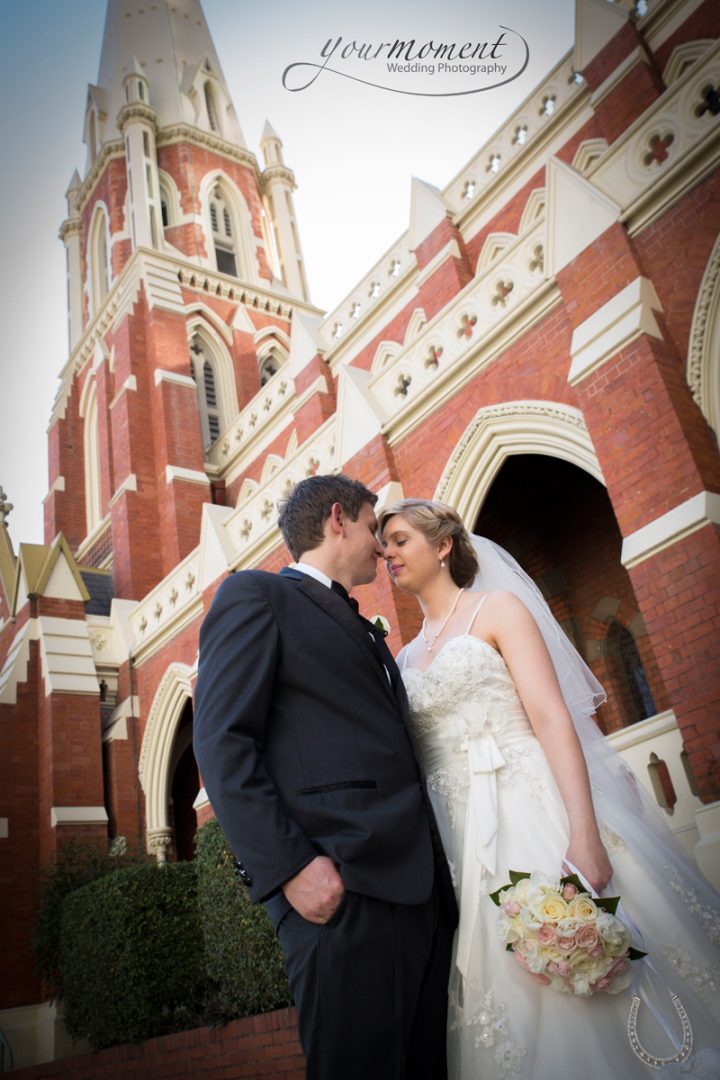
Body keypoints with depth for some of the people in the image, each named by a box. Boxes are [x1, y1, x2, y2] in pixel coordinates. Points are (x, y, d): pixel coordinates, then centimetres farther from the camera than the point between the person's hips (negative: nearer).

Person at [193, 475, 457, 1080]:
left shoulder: (366, 630, 26)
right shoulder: (256, 595, 2)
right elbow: (222, 743, -9)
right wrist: (291, 865, -18)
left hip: (421, 884, 8)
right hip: (340, 889, -8)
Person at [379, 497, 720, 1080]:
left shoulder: (498, 608, 1)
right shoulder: (406, 656, 17)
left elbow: (552, 719, -11)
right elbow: (405, 753, 15)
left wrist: (585, 836, -22)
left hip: (532, 809, -5)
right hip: (461, 834, 5)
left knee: (589, 976, -4)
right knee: (508, 990, 7)